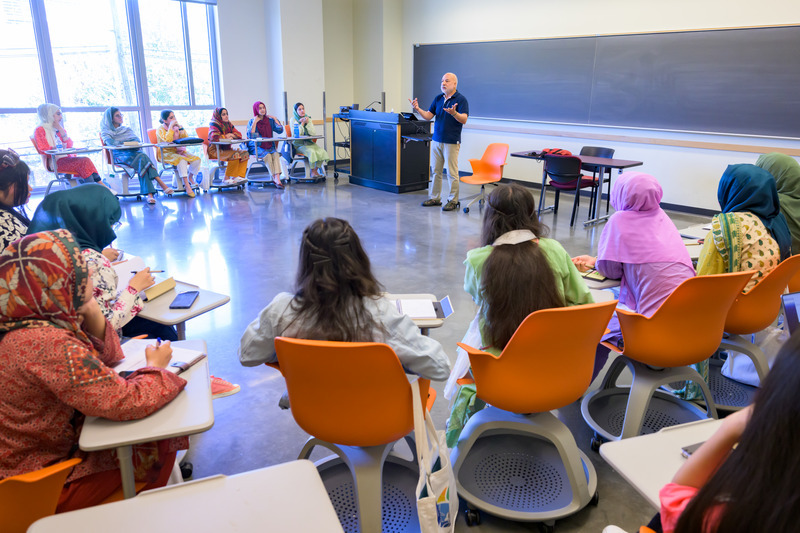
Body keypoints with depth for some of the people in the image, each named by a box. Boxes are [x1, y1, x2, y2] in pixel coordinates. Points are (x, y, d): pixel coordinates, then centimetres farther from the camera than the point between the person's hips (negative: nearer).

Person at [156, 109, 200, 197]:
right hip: (166, 153, -6)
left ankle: (190, 177, 10)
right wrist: (171, 127, -21)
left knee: (197, 159, -19)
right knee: (182, 159, -37)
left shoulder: (178, 127, 9)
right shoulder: (160, 129, -8)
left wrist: (180, 129, -12)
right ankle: (187, 185, -36)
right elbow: (167, 140, -27)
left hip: (179, 151, 6)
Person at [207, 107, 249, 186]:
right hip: (215, 150, -8)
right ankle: (227, 179, -25)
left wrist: (231, 135, -8)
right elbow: (214, 137, -26)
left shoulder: (228, 124, 15)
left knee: (244, 153, -12)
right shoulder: (214, 124, -8)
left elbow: (239, 135, 14)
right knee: (235, 154, -32)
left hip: (226, 148, 8)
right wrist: (226, 137, -11)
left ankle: (238, 176, -19)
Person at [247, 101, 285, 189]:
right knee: (267, 155, -32)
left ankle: (277, 179, -42)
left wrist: (275, 119, 6)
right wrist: (255, 122, -14)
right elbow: (251, 136, -14)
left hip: (270, 147, 3)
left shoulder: (270, 120, 11)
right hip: (257, 148, -3)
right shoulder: (252, 121, 1)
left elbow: (280, 130, 4)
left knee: (276, 154, -29)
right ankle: (274, 178, -26)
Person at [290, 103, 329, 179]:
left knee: (322, 151, -21)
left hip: (309, 142, 4)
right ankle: (312, 172, -16)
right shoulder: (293, 120, -3)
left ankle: (315, 170, -6)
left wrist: (308, 123, -14)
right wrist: (302, 123, -15)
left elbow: (313, 133, -3)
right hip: (299, 144, -4)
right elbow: (296, 134, -15)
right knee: (311, 152, -32)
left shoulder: (308, 119, 7)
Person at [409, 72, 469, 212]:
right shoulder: (438, 99, 12)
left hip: (451, 142, -6)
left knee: (452, 173, -2)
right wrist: (418, 109, -9)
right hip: (436, 140, 6)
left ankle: (453, 201, 6)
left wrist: (454, 113, -37)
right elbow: (428, 116, 9)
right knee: (435, 171, 11)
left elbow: (464, 119, -18)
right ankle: (435, 198, 20)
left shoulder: (461, 99, -7)